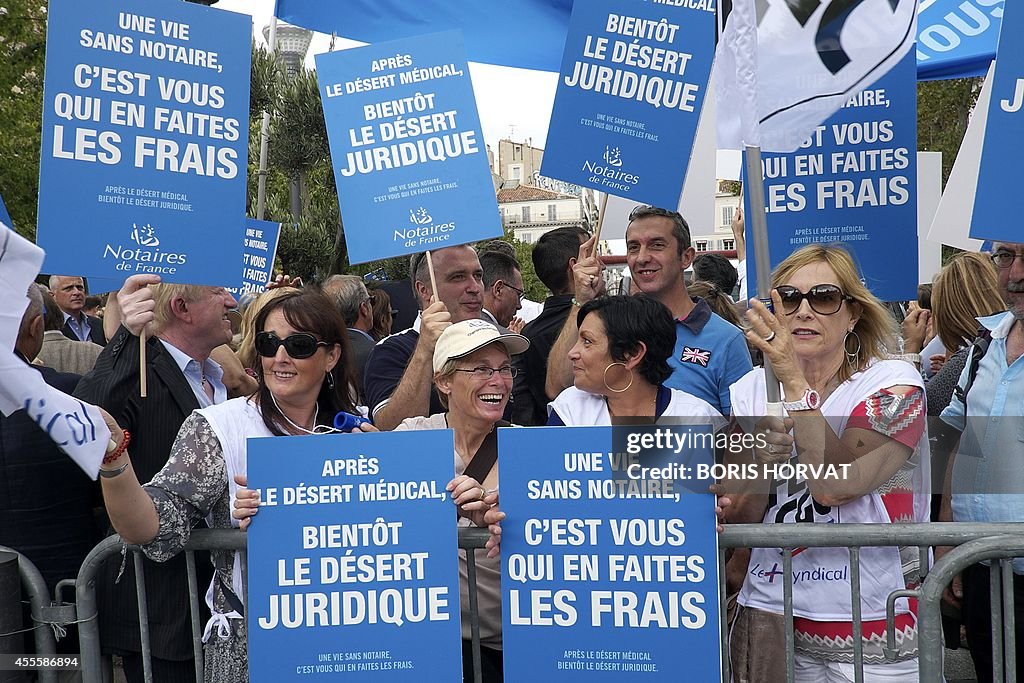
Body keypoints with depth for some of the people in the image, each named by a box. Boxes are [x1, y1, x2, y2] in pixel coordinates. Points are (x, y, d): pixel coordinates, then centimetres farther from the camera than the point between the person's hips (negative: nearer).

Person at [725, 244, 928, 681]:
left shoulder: (894, 383, -8)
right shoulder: (750, 391, 2)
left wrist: (794, 380, -21)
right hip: (771, 614, 3)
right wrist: (761, 465, -17)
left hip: (870, 619, -3)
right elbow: (738, 520, 2)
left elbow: (834, 485, -23)